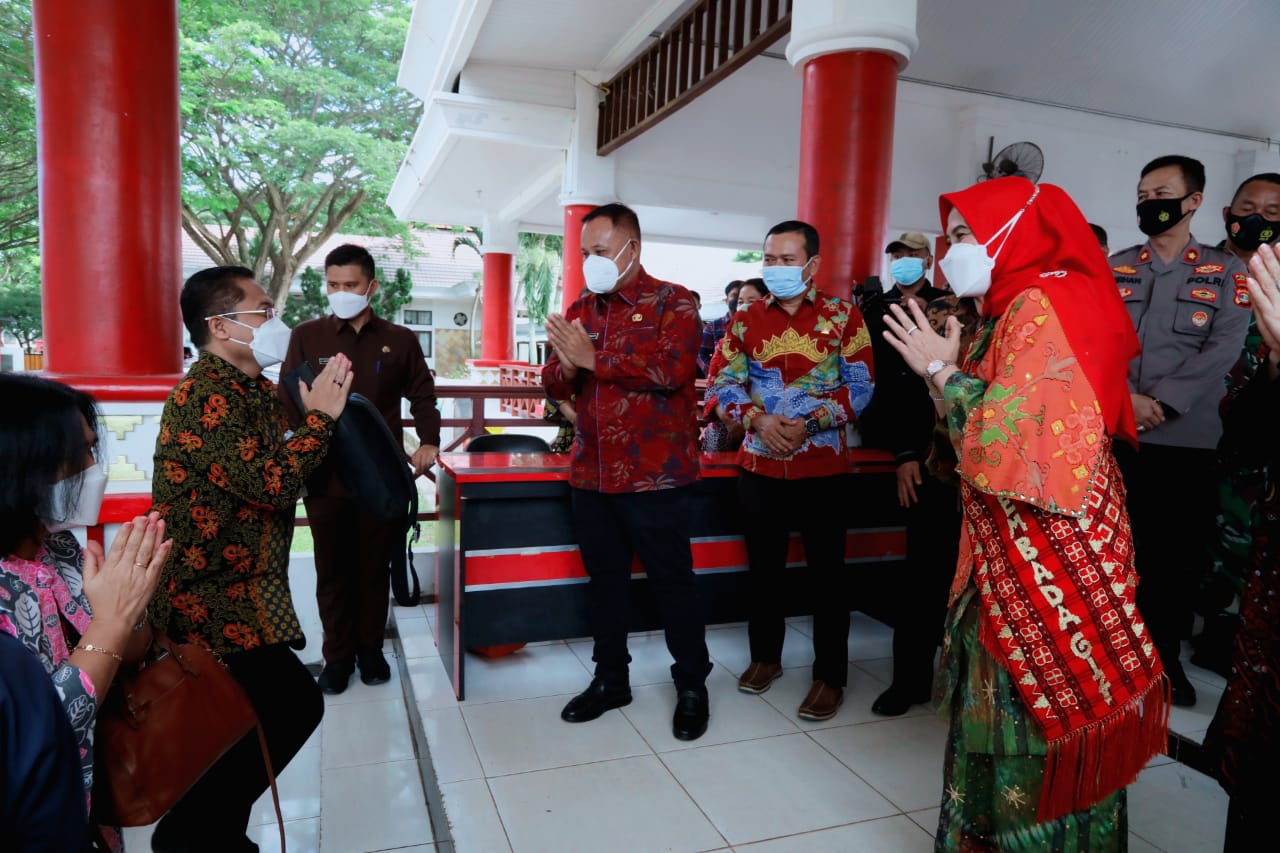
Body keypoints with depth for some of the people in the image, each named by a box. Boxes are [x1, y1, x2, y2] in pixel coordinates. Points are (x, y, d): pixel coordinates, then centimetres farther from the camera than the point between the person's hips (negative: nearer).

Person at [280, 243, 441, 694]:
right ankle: (338, 653, 25)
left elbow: (422, 395, 9)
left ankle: (370, 648, 28)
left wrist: (429, 441, -6)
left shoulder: (400, 340, 5)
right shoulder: (306, 336, 4)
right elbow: (287, 399, 1)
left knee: (375, 566, 11)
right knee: (333, 568, 9)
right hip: (326, 474, 0)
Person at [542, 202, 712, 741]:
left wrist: (595, 358, -18)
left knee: (671, 580, 5)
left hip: (654, 475, -6)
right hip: (591, 472, 6)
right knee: (605, 577, 15)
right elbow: (554, 383, 11)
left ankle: (692, 685, 23)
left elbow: (672, 368, -22)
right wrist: (566, 367, -12)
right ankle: (611, 679, 32)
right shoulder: (580, 310, 13)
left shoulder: (672, 303, -5)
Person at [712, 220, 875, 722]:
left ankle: (830, 676, 19)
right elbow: (725, 384, 4)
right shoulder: (747, 321, 6)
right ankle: (765, 656, 33)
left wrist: (811, 422, -18)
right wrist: (756, 418, -14)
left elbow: (860, 386, -5)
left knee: (827, 570, 5)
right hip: (758, 465, 3)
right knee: (763, 566, 14)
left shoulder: (843, 316, -1)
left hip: (823, 466, -3)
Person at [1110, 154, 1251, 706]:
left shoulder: (1226, 273, 6)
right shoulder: (1114, 268, 9)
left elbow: (1223, 349, -6)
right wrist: (1123, 398, -15)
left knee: (1182, 551, 7)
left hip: (1188, 437, 0)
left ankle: (1165, 654, 23)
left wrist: (1160, 401, -17)